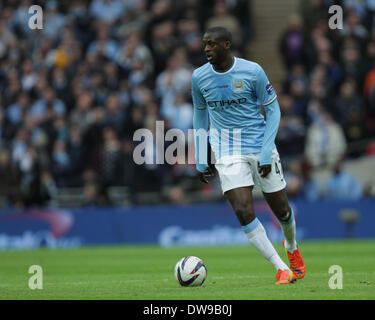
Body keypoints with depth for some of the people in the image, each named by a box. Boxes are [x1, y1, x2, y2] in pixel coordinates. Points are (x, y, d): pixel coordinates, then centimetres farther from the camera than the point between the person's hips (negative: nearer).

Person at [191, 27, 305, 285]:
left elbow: (273, 109, -2)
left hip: (261, 148, -1)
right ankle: (282, 269, -11)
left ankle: (292, 247, 43)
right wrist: (201, 160, 11)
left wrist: (266, 153, -10)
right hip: (228, 154, 1)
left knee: (282, 210, 9)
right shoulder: (199, 77, -1)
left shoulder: (252, 71, -9)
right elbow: (200, 114, 14)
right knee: (244, 212, -17)